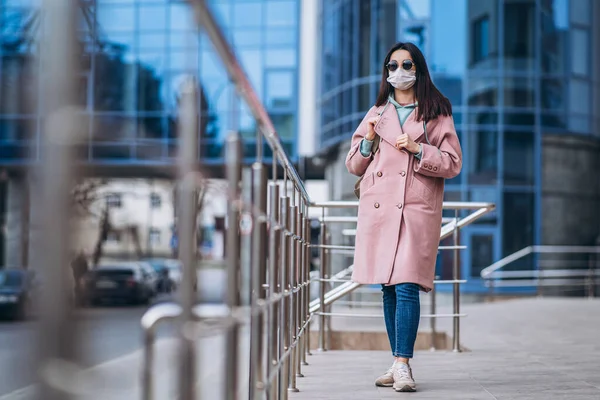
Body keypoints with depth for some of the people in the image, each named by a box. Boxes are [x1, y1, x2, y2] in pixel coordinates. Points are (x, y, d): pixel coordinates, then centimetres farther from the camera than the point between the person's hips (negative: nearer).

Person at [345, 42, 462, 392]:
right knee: (389, 288, 6)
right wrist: (369, 141, 0)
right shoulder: (377, 113, 18)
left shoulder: (437, 113, 7)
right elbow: (355, 166, 18)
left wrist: (417, 149, -11)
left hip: (417, 209, -4)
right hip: (378, 208, 4)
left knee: (407, 287, -14)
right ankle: (398, 363, 13)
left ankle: (403, 365, -13)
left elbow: (453, 163, 2)